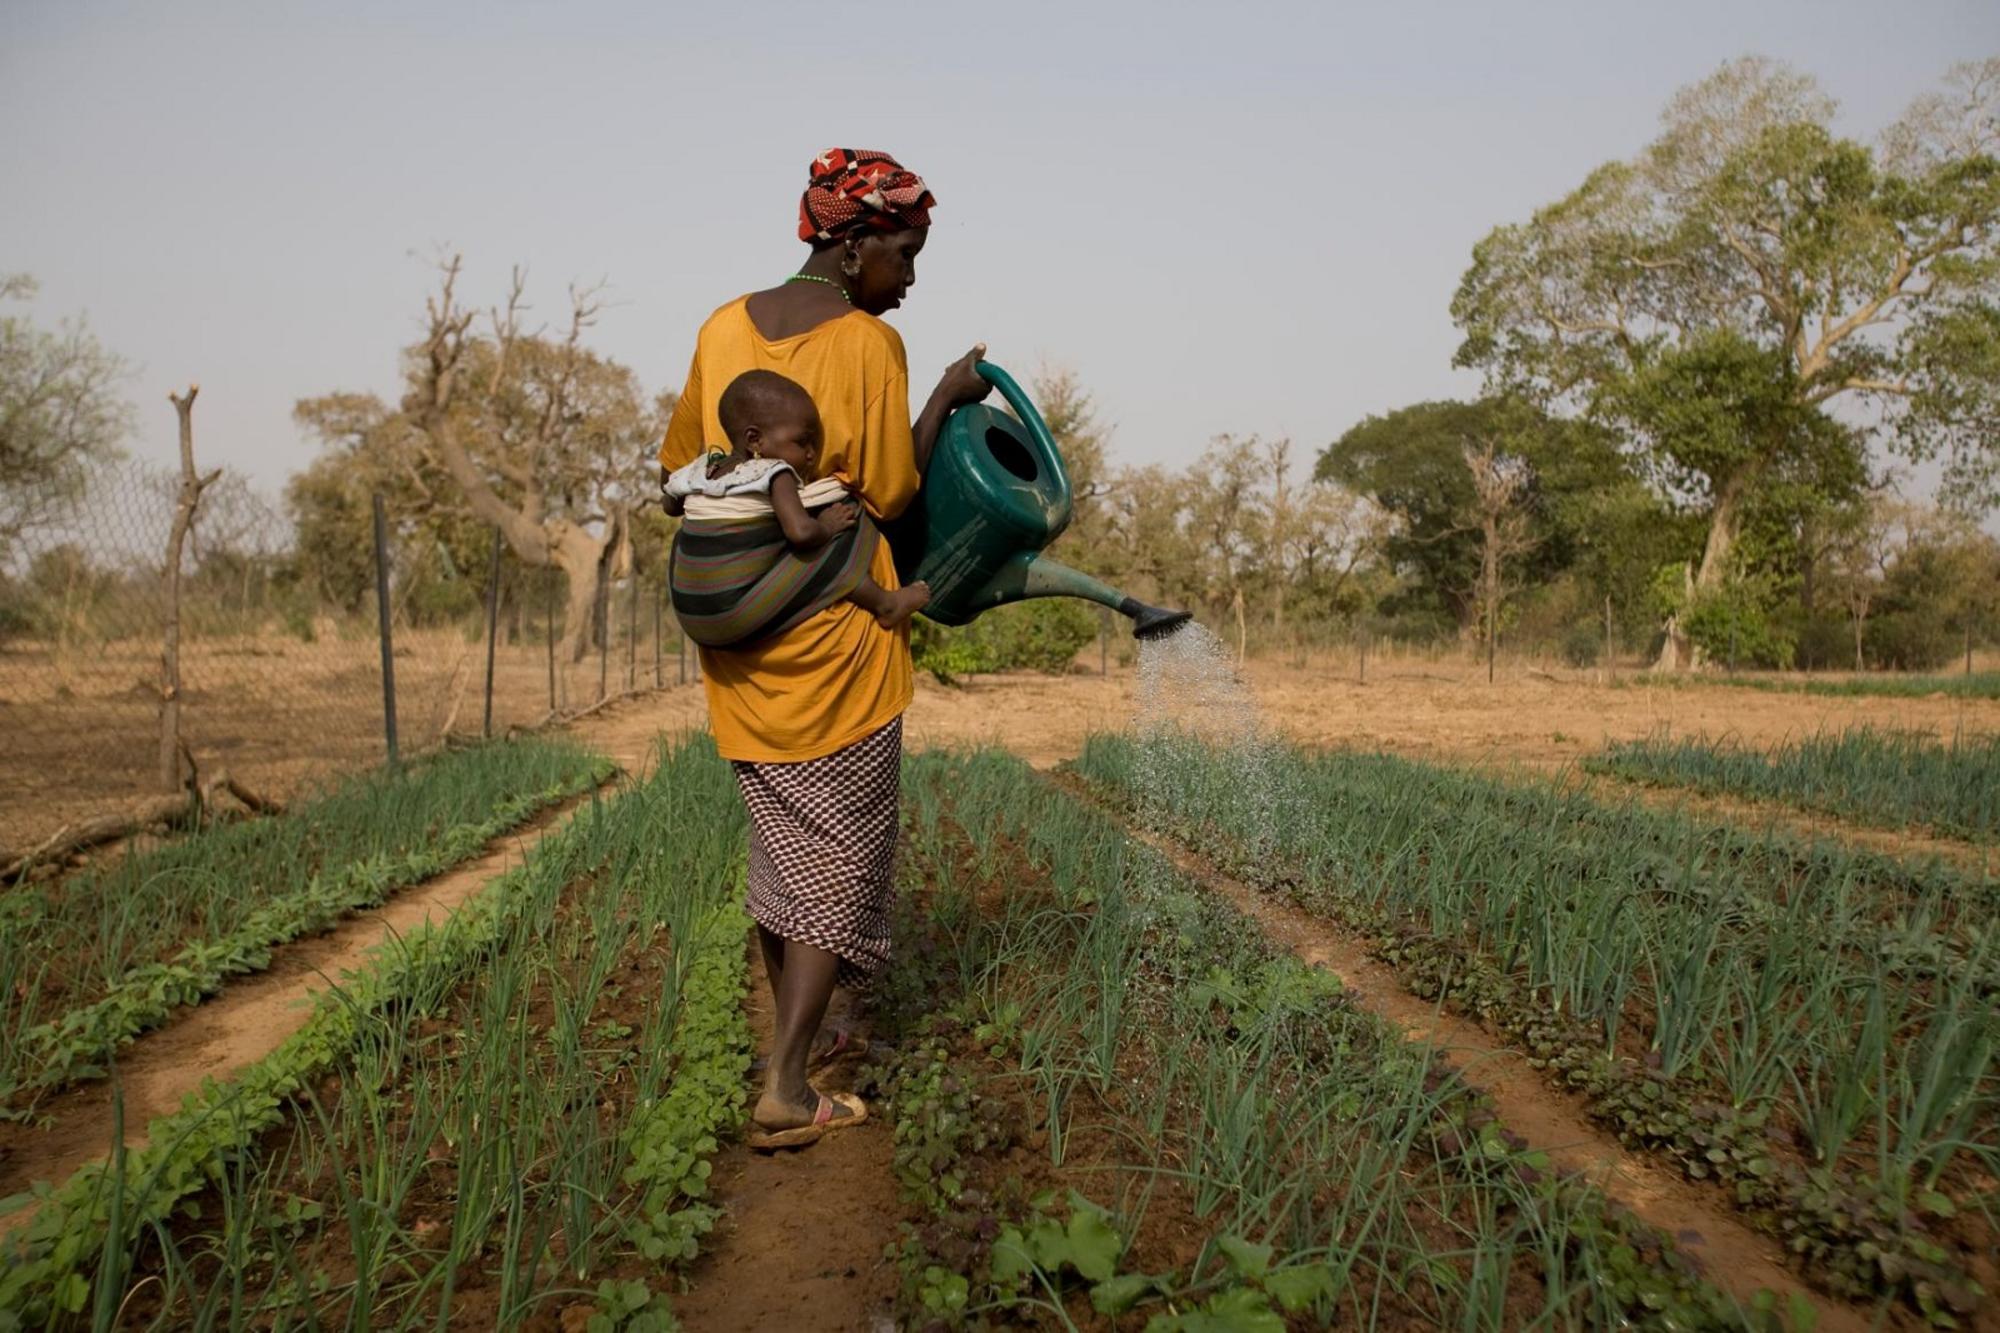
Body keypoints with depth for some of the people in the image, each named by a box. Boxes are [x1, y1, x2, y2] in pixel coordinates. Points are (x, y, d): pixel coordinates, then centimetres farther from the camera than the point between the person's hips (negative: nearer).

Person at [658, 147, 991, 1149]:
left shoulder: (722, 329, 7)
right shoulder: (869, 344, -10)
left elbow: (677, 466, 14)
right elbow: (890, 494, -7)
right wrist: (945, 400, 1)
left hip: (738, 635, 6)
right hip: (835, 636, -6)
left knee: (780, 853, 16)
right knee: (840, 865, 4)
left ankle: (786, 1074, 24)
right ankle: (785, 1091, 3)